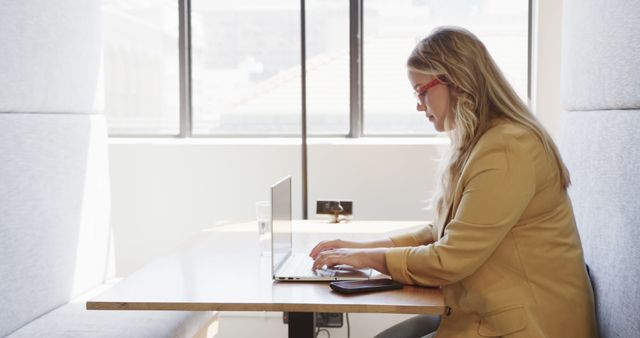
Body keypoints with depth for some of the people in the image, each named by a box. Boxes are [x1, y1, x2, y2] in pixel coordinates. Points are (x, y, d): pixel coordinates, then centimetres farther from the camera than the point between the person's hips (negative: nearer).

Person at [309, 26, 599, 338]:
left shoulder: (506, 151, -21)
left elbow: (450, 261, -19)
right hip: (489, 310, 8)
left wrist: (368, 257, -7)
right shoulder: (478, 144, 9)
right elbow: (443, 233, 14)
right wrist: (364, 247, 6)